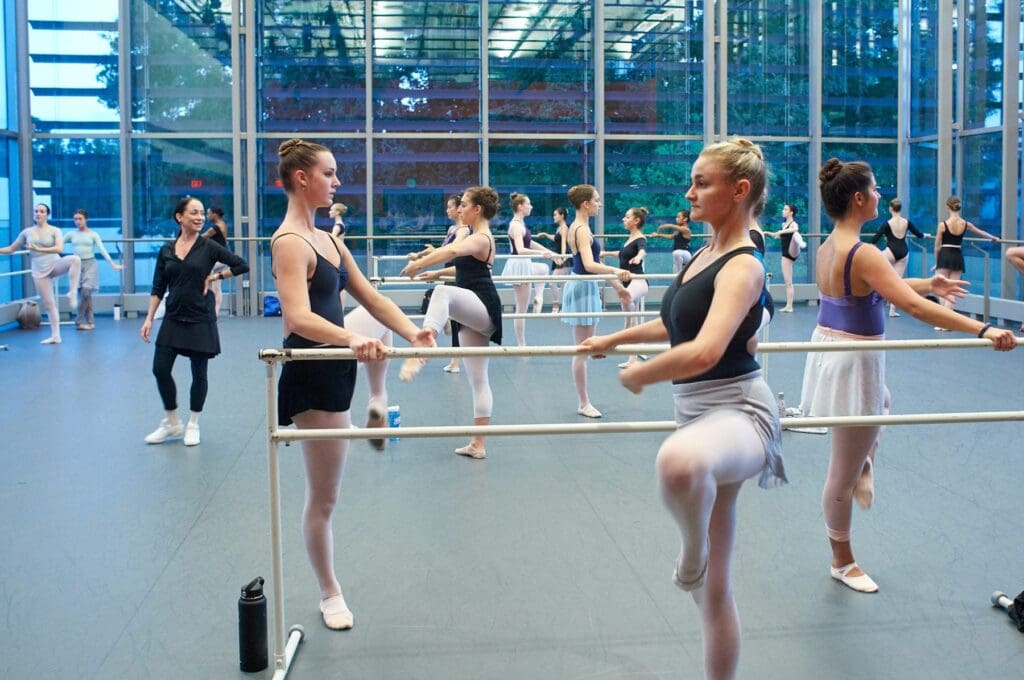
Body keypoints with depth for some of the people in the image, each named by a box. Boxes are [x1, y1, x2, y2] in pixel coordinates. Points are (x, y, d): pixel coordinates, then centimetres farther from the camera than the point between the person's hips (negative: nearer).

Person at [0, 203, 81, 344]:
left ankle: (72, 293, -29)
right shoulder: (27, 232, 7)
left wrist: (38, 249, -24)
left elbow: (59, 249, -20)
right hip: (39, 271, 3)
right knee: (48, 303, 3)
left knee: (75, 259, -36)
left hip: (55, 264, -3)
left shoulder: (55, 231, -2)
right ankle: (55, 336, 10)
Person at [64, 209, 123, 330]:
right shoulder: (71, 234, 8)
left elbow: (102, 250, -4)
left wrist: (113, 264, -13)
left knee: (86, 291, -16)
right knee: (84, 293, 1)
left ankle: (79, 321, -8)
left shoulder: (93, 234, 2)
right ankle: (90, 322, 8)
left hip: (90, 264, -2)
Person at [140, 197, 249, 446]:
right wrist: (149, 318, -1)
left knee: (199, 373, 5)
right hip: (173, 318, 3)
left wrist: (214, 277, -5)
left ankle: (193, 424, 22)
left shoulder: (208, 247, -4)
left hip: (201, 319, -3)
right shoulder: (166, 250, 4)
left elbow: (241, 265, -4)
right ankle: (171, 423, 16)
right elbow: (158, 289, 6)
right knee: (160, 369, -2)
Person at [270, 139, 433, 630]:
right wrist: (352, 339, -45)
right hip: (312, 373, -7)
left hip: (337, 364, 7)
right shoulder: (289, 243, -17)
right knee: (324, 496, 3)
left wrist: (413, 334, -5)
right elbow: (299, 318, -30)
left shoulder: (326, 239, 9)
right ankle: (330, 593, 18)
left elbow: (369, 298, 8)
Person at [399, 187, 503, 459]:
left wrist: (419, 264, -31)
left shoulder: (480, 238, -11)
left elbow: (453, 251, -33)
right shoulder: (480, 237, 20)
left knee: (443, 293, -39)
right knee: (477, 379, 10)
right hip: (474, 314, 11)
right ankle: (478, 444, 14)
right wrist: (437, 272, 41)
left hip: (482, 309, -11)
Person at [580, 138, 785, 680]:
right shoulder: (705, 254, 13)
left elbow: (703, 352, -29)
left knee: (678, 461, -45)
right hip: (698, 411, 9)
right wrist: (613, 339, 36)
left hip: (737, 411, -9)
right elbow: (677, 324, 32)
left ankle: (692, 554, -15)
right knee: (712, 585, 15)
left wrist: (639, 375, -15)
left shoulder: (743, 267, -14)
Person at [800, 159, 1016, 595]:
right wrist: (983, 330, -34)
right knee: (843, 474, 6)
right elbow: (913, 306, -32)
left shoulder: (827, 247, 4)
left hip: (828, 348, 9)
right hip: (853, 362, -9)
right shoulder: (862, 254, -24)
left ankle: (864, 467, 29)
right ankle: (843, 562, 21)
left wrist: (927, 284, 23)